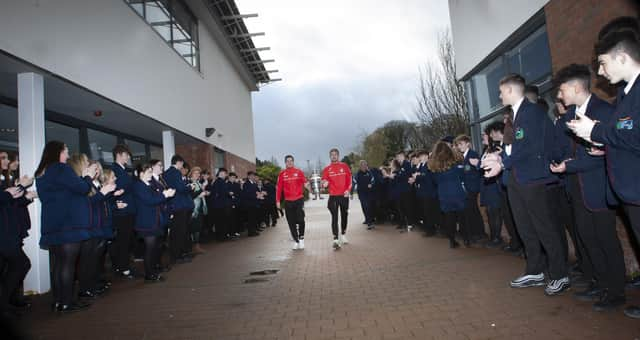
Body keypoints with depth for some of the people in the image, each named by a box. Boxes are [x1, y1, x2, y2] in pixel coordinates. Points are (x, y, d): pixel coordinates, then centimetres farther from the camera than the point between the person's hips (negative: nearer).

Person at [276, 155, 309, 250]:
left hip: (299, 199, -1)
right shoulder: (282, 174, 4)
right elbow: (279, 188, 4)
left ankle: (301, 238, 11)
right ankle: (296, 240, 17)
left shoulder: (299, 172, 3)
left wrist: (306, 184, -19)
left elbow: (305, 182, 4)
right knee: (291, 222, 5)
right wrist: (278, 201, 0)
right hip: (288, 201, 1)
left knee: (300, 220, -9)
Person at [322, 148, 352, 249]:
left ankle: (343, 234, 31)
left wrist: (348, 190, -7)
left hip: (344, 195, 2)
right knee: (334, 217, -8)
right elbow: (324, 182, 0)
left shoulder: (344, 166, 5)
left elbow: (349, 179, 6)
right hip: (333, 196, -2)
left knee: (344, 215, 13)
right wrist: (324, 184, -23)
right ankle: (336, 239, -11)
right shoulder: (327, 169, 3)